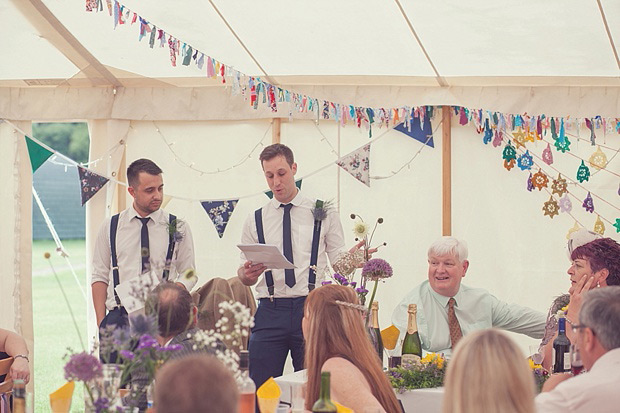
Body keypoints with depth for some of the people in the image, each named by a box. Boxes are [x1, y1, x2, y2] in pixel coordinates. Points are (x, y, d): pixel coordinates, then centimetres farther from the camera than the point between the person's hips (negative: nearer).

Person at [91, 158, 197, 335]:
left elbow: (189, 275, 11)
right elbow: (100, 277, 12)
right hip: (119, 317, 0)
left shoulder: (178, 228, 9)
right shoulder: (110, 227, 11)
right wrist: (101, 321, 1)